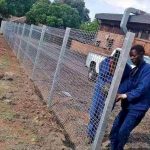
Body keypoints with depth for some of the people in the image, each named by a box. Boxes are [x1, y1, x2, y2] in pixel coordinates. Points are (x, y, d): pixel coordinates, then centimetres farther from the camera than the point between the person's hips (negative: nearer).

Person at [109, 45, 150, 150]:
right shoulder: (134, 70, 13)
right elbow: (126, 84, 2)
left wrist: (127, 95, -34)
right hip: (127, 106, 9)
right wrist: (117, 94, -15)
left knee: (123, 132, -6)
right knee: (115, 128, 13)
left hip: (138, 108, -9)